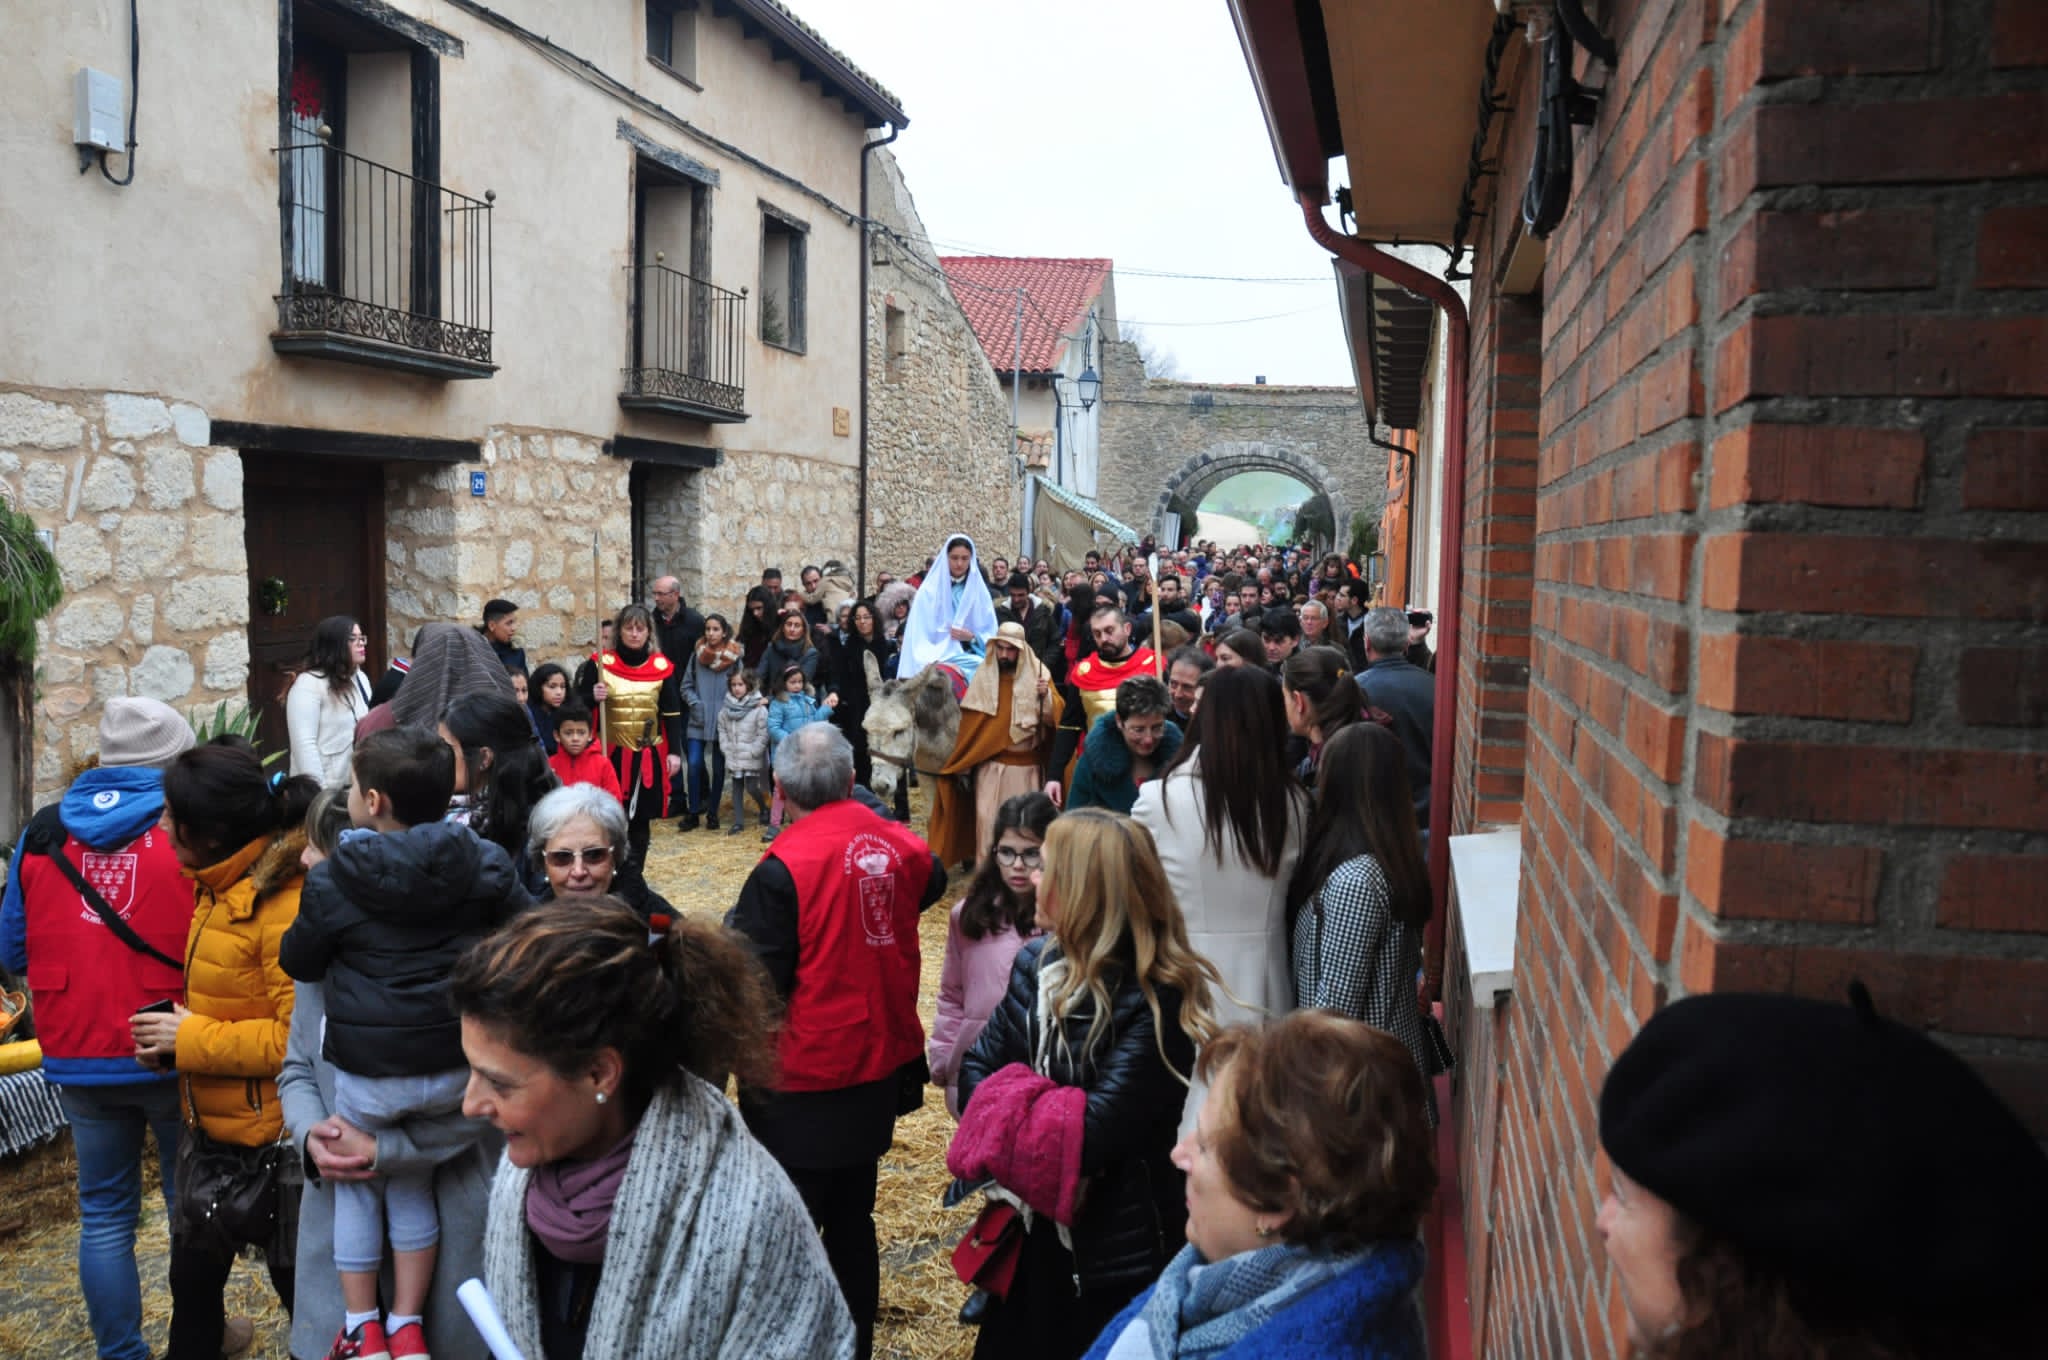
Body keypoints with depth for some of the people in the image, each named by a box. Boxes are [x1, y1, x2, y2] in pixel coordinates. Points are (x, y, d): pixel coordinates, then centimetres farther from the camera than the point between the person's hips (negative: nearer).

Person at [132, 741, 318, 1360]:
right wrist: (173, 1035, -3)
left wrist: (193, 1040, -20)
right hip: (210, 1126, 9)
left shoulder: (287, 905, -26)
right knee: (192, 1278, 24)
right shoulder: (222, 888, 4)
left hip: (273, 1139, -9)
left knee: (299, 1285, 11)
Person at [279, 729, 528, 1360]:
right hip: (453, 1067, 3)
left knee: (357, 1186, 21)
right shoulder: (484, 863, -7)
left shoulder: (331, 880, -12)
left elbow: (297, 962, 4)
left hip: (366, 1071, -3)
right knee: (414, 1185, 22)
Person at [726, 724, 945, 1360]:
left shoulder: (784, 867, -21)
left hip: (806, 1078, -6)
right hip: (880, 1065, 6)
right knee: (853, 1222, 20)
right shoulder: (894, 843, -4)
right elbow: (931, 880, 19)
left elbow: (757, 980, -19)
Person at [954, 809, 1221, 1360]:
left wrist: (1003, 1111, -16)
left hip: (1120, 1252, -7)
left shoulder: (1157, 1003, -23)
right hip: (1037, 1230, 7)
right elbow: (977, 1067, -3)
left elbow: (1092, 1133, -28)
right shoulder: (1037, 962, -1)